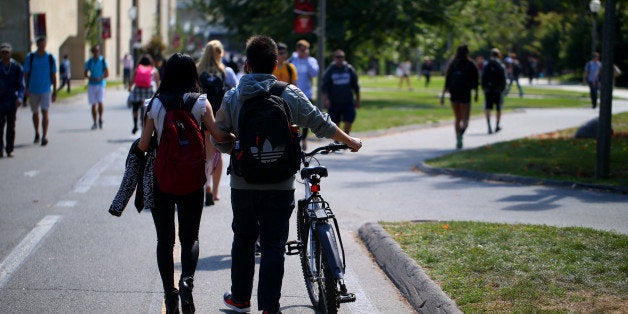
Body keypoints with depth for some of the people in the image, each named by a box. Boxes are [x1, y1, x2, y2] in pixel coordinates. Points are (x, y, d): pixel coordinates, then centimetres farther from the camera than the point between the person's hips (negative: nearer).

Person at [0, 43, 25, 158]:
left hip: (12, 101, 0)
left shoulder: (17, 67, 1)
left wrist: (20, 97, -17)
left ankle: (9, 150, 13)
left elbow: (21, 84, -1)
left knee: (11, 126, 5)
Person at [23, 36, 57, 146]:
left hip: (46, 90, -1)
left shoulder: (50, 58, 1)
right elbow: (26, 74, 3)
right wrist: (26, 89, -5)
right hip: (33, 90, 2)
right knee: (35, 113, 13)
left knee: (45, 112, -12)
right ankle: (37, 134, 31)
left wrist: (55, 91, 4)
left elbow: (54, 75, 6)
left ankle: (44, 136, -15)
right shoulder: (30, 57, 0)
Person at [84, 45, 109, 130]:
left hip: (101, 84, -2)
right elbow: (86, 74, 8)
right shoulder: (89, 62, 8)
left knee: (100, 102, -17)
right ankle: (95, 123, 10)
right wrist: (90, 78, -14)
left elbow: (107, 74, 1)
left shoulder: (103, 61, 3)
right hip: (91, 84, 2)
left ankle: (100, 119, 2)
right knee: (93, 104, 2)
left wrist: (100, 78, -17)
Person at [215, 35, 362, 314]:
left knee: (243, 240, 18)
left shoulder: (232, 98, -3)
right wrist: (350, 142, 18)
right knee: (273, 245, 2)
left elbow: (220, 142, -3)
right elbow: (321, 124, 4)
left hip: (243, 184, 2)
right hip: (279, 185, -2)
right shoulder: (290, 95, -6)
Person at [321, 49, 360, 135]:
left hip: (348, 102, 1)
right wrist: (326, 99, -17)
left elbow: (355, 86, 13)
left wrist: (357, 100, 12)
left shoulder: (349, 69, 6)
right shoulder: (329, 70, 2)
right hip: (334, 103, -1)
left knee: (348, 122, -6)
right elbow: (324, 86, -2)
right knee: (335, 124, 4)